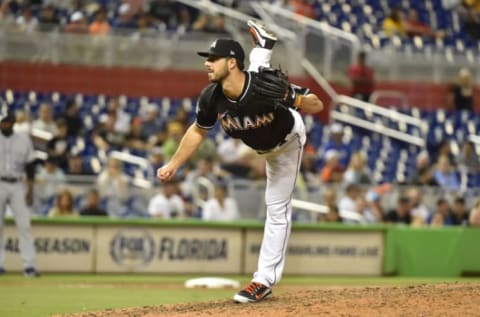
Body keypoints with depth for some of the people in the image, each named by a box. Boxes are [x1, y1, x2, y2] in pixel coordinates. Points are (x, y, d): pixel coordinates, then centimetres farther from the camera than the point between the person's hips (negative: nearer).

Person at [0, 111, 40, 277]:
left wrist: (30, 190, 2)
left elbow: (30, 167, 10)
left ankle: (29, 265, -8)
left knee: (24, 224, -6)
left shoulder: (24, 140, 9)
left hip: (17, 186, 1)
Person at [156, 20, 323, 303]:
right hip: (262, 146, 4)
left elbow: (317, 105, -37)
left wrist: (295, 99, -58)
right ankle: (262, 48, 59)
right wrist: (174, 165, -11)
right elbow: (198, 131, -12)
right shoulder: (211, 98, -33)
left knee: (278, 209, -5)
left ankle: (265, 280, 1)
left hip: (287, 144, -4)